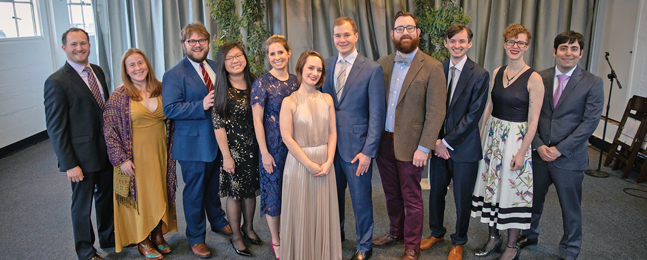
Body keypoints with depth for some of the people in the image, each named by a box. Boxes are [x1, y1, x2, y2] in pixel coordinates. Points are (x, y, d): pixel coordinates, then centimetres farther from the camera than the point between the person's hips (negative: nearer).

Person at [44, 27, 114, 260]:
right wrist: (69, 164, -17)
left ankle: (109, 237, 42)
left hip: (107, 151, 6)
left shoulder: (97, 71, 5)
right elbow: (55, 128, -16)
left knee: (107, 195, 21)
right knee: (82, 204, 11)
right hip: (83, 156, -6)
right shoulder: (57, 82, -16)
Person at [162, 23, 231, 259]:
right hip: (194, 144, -6)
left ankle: (218, 222, 44)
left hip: (218, 141, 6)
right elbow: (169, 109, -21)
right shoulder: (174, 75, -12)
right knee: (195, 192, 9)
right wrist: (201, 106, -30)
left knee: (214, 186, 23)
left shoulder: (216, 67, 8)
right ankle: (196, 238, 26)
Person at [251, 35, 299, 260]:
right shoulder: (261, 83, -9)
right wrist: (264, 152, -12)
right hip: (273, 146, -4)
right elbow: (257, 120, -10)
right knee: (273, 192, 7)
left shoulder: (296, 81, 5)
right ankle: (276, 241, 25)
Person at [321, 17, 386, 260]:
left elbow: (376, 114, -9)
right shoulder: (326, 65, 5)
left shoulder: (372, 69, -8)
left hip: (356, 147, -4)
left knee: (361, 199, 9)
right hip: (329, 144, 4)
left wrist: (368, 151, -14)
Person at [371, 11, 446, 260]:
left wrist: (424, 148, -15)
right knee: (391, 193, 18)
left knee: (411, 198, 8)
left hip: (410, 145, -4)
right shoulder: (383, 64, 7)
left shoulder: (432, 67, -8)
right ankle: (395, 232, 39)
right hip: (384, 142, 4)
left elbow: (436, 112, -11)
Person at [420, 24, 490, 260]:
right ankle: (436, 233, 39)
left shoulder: (480, 75, -10)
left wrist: (447, 142, -13)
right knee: (436, 193, 16)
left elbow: (473, 115, -13)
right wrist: (436, 141, -7)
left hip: (464, 147, -3)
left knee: (462, 199, 9)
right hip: (439, 144, 4)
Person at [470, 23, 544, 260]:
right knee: (492, 185, 12)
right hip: (493, 135, 5)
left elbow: (533, 120, -12)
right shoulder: (497, 73, 5)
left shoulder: (533, 78, -12)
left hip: (516, 138, -5)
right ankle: (494, 238, 29)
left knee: (512, 189, 3)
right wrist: (481, 137, 6)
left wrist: (522, 152, -14)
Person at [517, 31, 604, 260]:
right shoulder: (539, 78, 2)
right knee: (533, 199, 17)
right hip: (539, 154, 3)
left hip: (570, 157, -2)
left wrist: (560, 149, -16)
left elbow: (590, 121, -10)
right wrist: (538, 145, -10)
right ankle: (529, 235, 42)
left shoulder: (592, 83, -5)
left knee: (571, 207, 10)